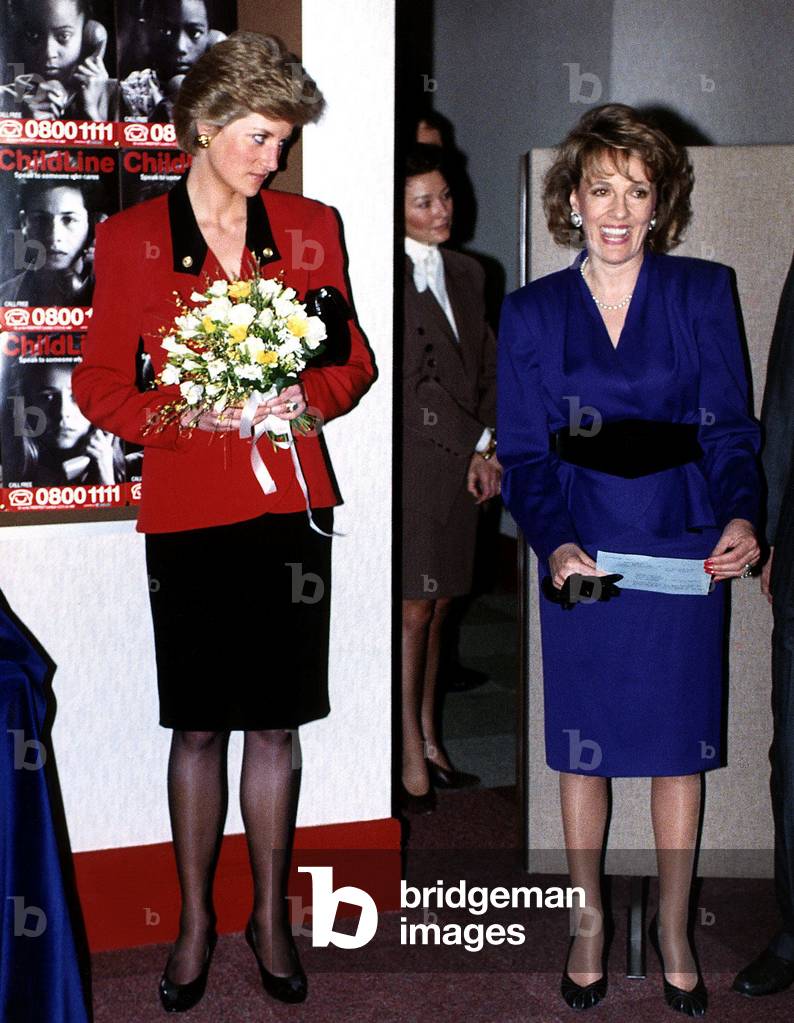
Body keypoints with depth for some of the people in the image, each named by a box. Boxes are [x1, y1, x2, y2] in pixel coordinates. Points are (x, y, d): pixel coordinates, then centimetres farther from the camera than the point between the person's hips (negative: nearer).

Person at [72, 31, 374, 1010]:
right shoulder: (129, 239, 2)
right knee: (197, 726, 6)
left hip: (291, 504, 2)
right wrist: (186, 413, -14)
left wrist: (306, 396, -9)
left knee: (274, 721, 8)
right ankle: (196, 921, 23)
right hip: (187, 511, -1)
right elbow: (97, 384, 2)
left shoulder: (311, 227, 7)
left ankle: (270, 915, 24)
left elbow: (354, 359, 12)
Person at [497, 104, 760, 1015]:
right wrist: (553, 541, -16)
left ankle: (673, 928, 28)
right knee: (582, 749, 9)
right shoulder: (531, 312, 2)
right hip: (581, 558, 1)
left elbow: (731, 427, 1)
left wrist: (740, 515, -17)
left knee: (678, 747, 9)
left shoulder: (702, 293, 1)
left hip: (685, 554, 0)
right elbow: (522, 454, 1)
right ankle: (589, 921, 29)